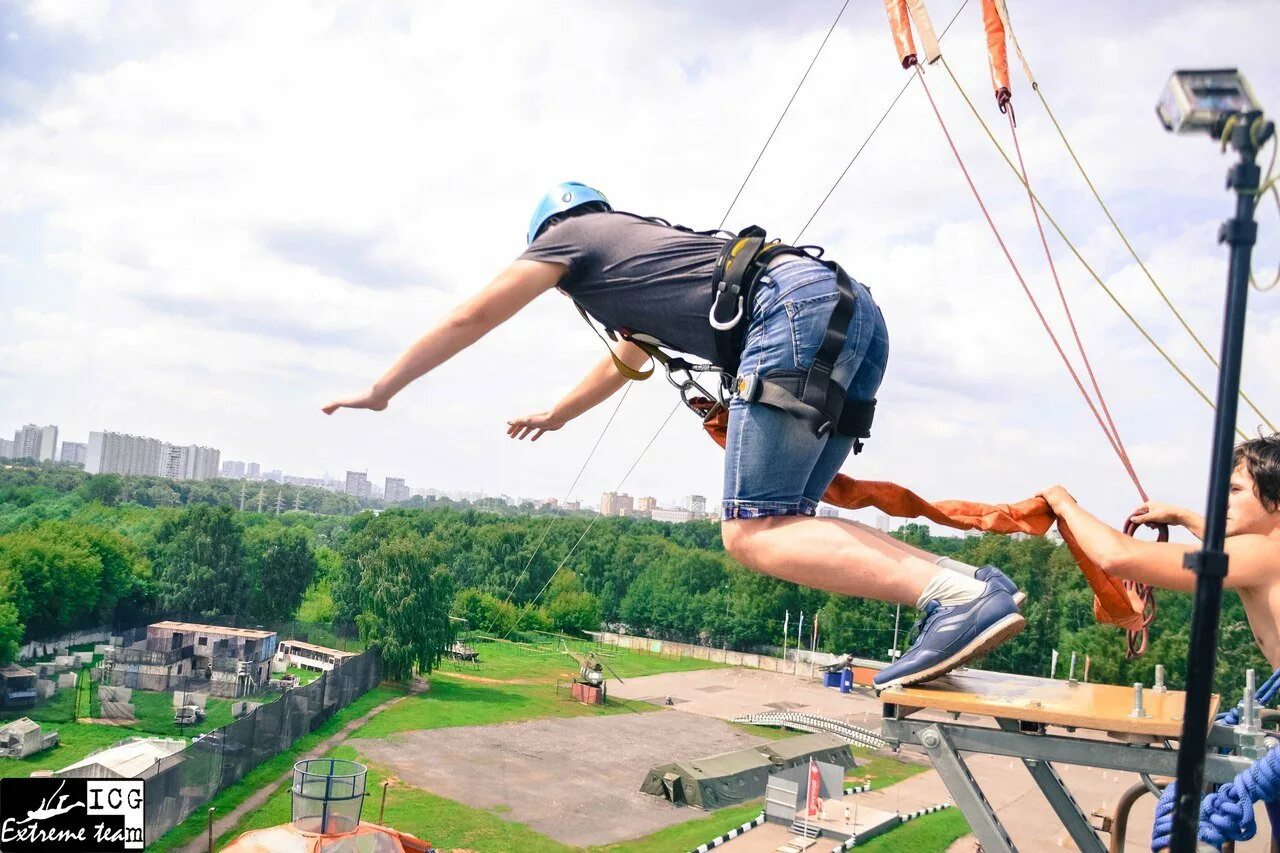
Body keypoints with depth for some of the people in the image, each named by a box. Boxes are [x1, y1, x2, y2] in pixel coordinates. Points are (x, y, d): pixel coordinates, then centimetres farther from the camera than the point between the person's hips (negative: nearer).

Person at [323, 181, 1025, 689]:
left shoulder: (571, 231, 17)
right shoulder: (638, 253, 40)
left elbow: (473, 317, 18)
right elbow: (625, 360, 57)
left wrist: (380, 392, 30)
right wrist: (554, 416, 73)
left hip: (800, 311, -9)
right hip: (854, 311, 9)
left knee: (751, 536, -12)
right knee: (778, 527, 10)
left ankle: (959, 598, -28)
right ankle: (971, 581, -5)